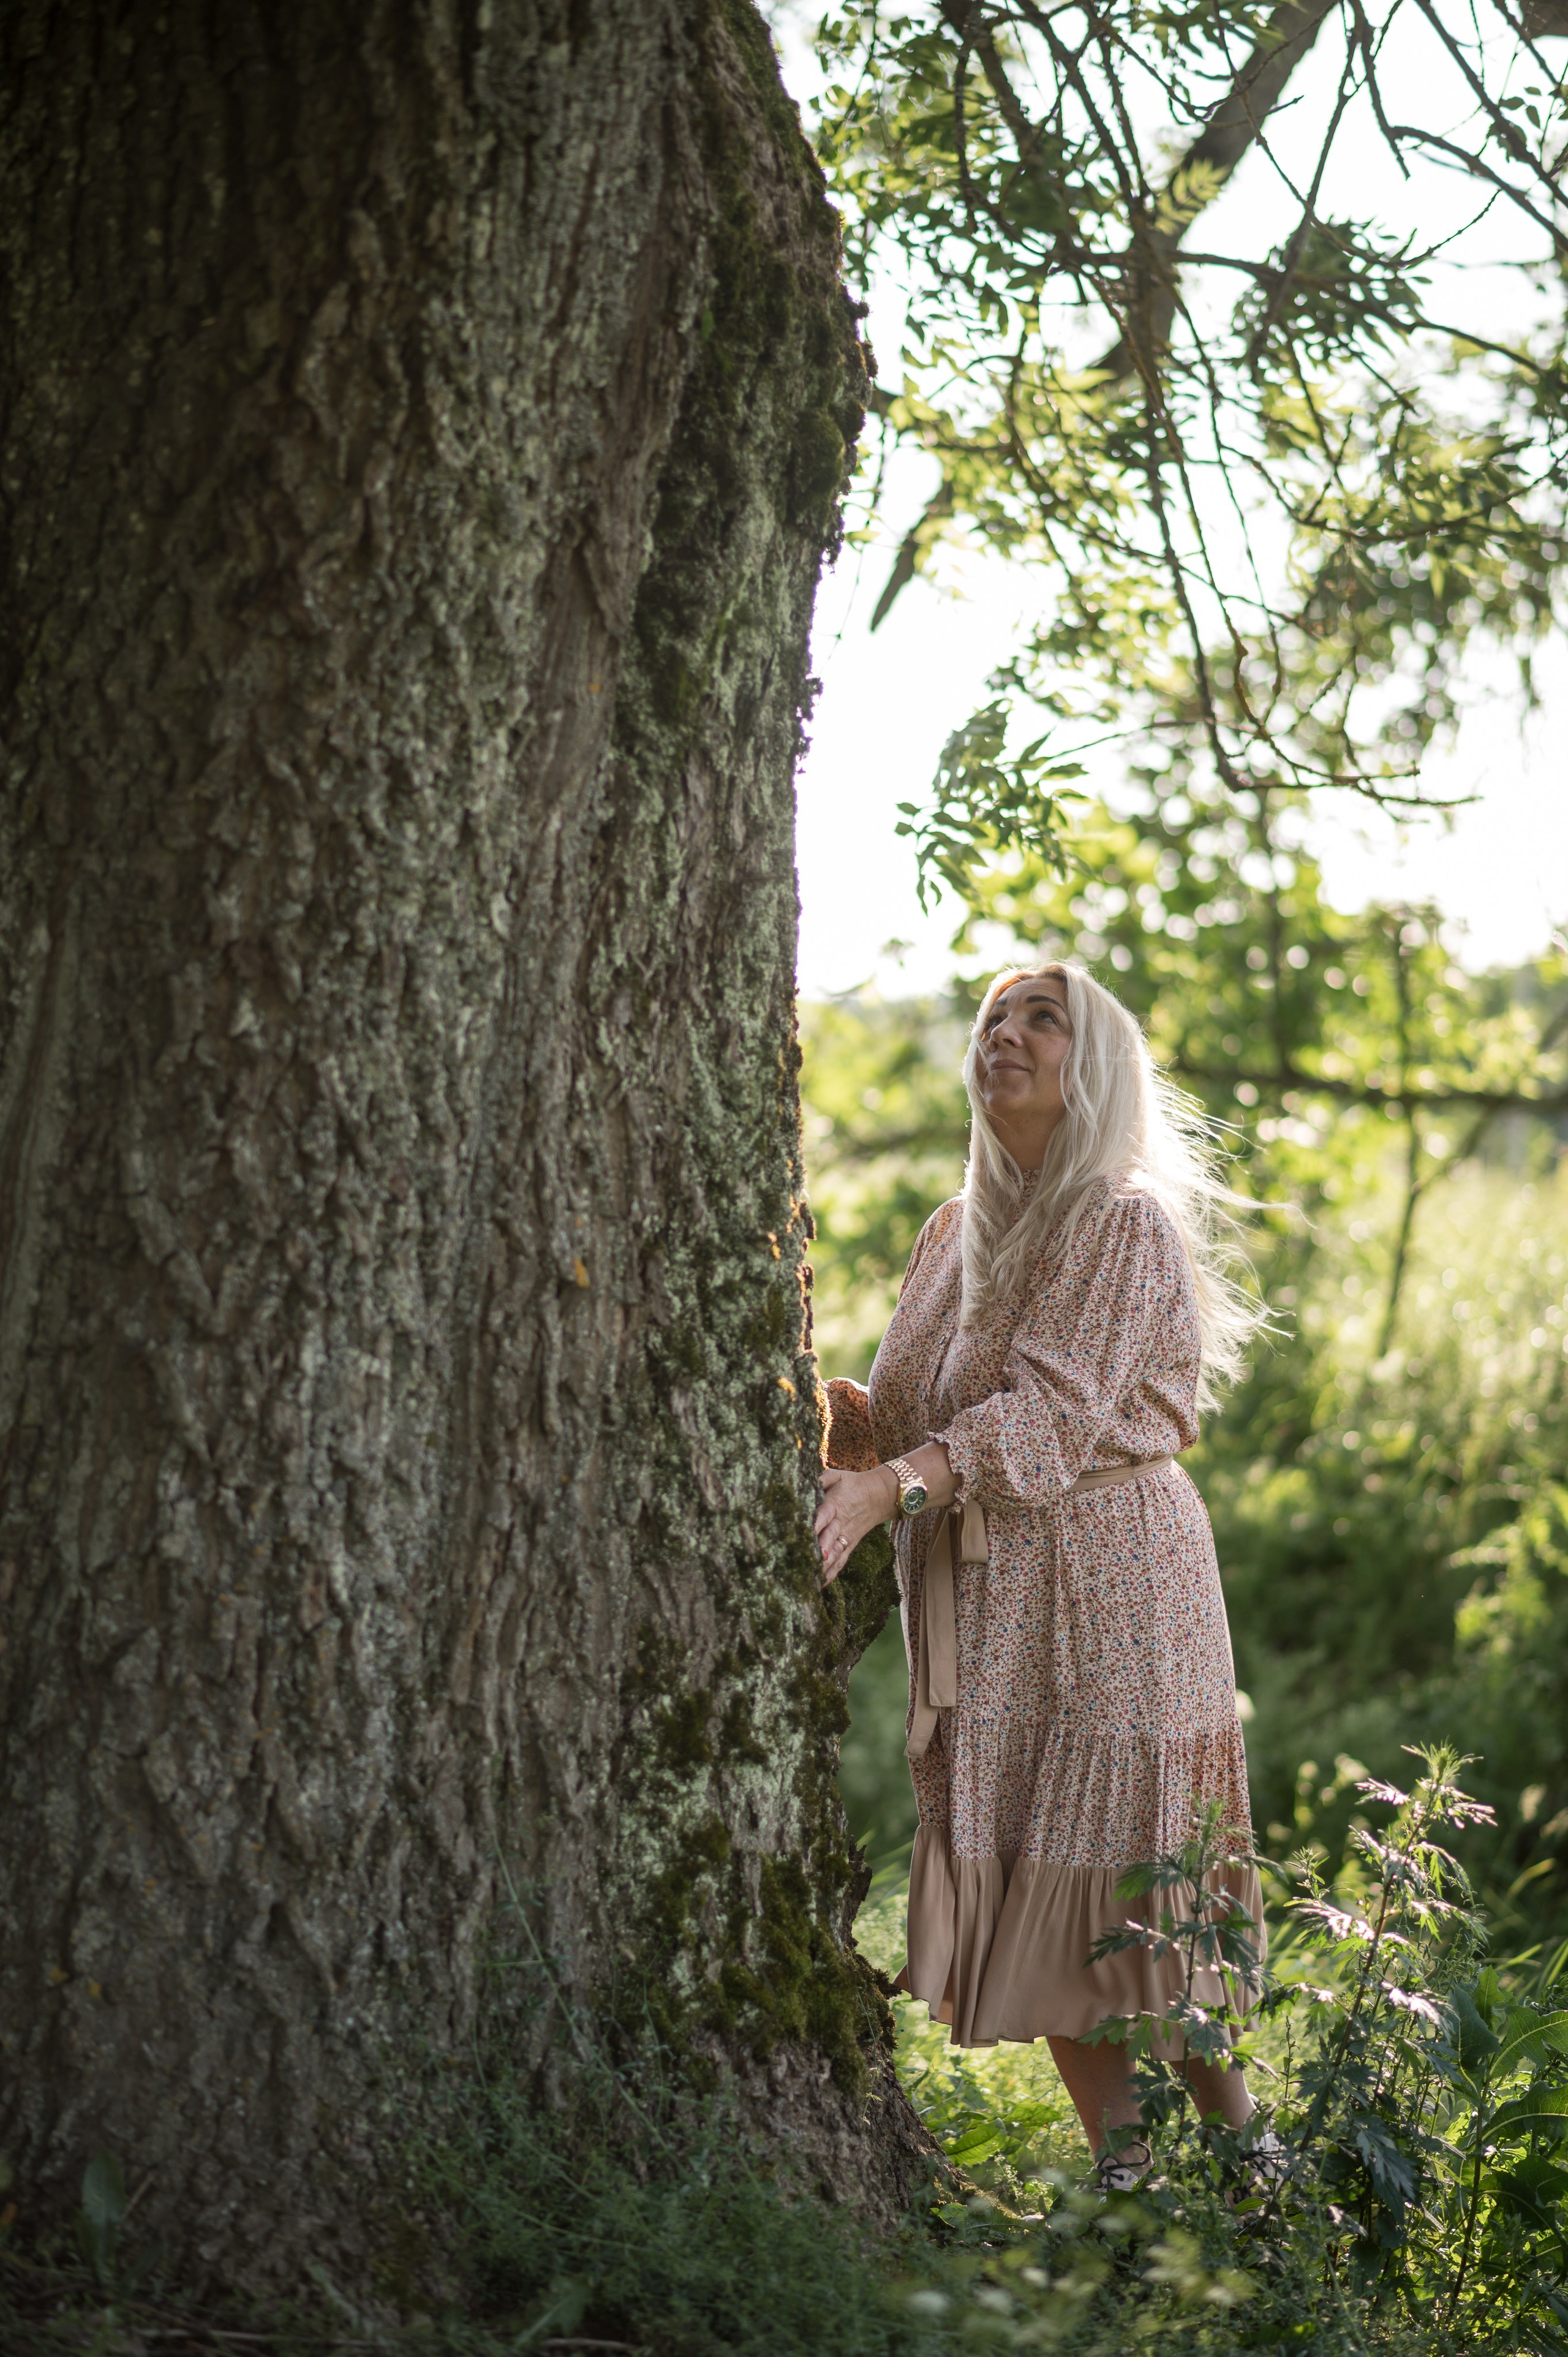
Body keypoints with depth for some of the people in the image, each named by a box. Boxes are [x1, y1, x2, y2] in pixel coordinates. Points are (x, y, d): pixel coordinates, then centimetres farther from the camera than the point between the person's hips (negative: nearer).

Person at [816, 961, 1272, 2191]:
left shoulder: (1128, 1224, -7)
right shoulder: (956, 1232, 15)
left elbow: (1051, 1409, -20)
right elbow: (907, 1413, 13)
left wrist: (890, 1486, -32)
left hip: (1107, 1579, -6)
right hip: (981, 1595, 6)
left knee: (1124, 1869, -6)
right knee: (1020, 1885, 3)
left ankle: (1245, 2164, 9)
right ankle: (1126, 2167, 12)